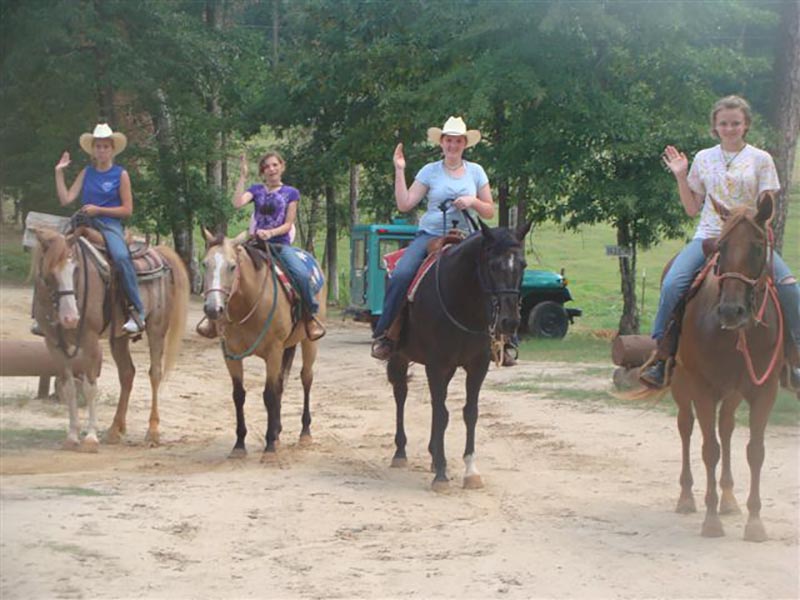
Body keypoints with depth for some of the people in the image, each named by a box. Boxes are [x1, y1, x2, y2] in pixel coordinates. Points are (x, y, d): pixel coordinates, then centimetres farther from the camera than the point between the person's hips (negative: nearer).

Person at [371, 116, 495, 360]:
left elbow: (489, 212, 11)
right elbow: (404, 204, -1)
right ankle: (383, 333, -20)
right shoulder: (430, 171, 6)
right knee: (401, 274, -28)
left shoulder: (476, 172, 9)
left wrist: (473, 202, -9)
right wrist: (399, 170, -5)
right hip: (429, 235, -1)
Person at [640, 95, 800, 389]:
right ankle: (661, 356, -18)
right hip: (708, 237, 1)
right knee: (672, 284, -26)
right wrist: (681, 177, 3)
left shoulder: (760, 159, 6)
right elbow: (692, 208, 14)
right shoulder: (704, 159, 12)